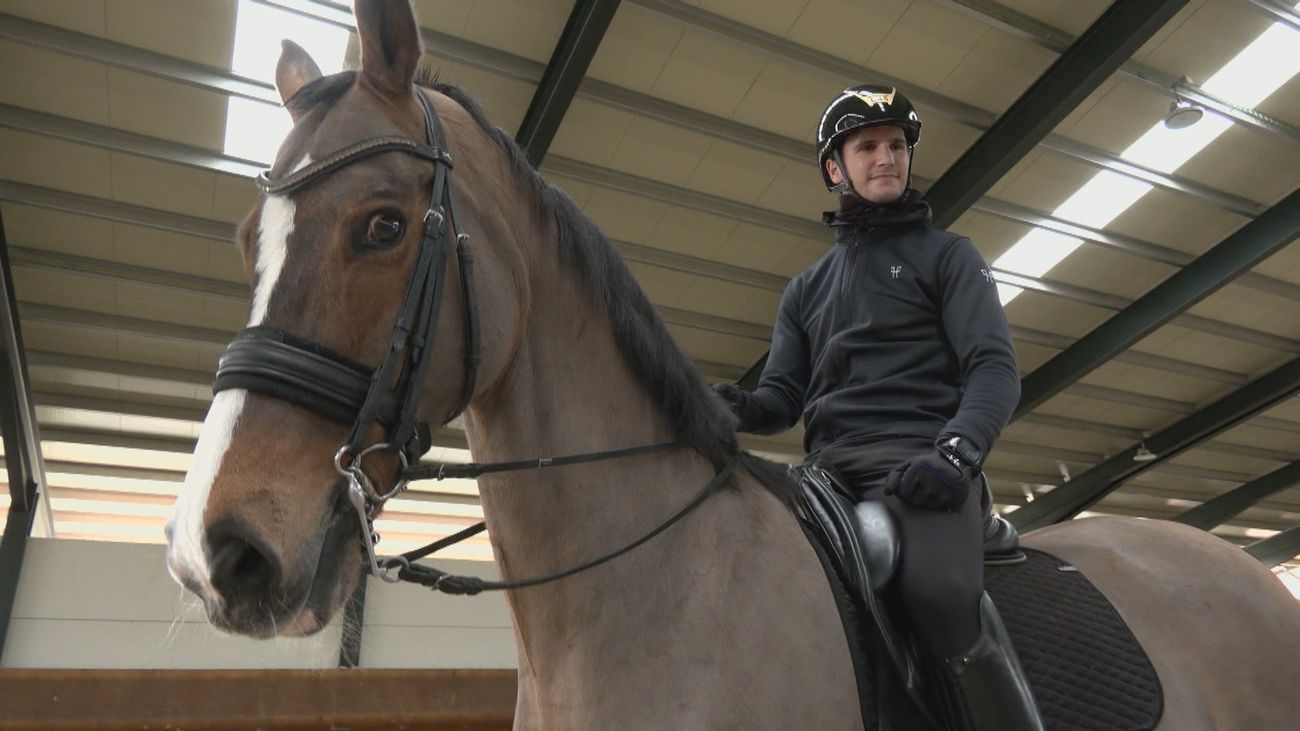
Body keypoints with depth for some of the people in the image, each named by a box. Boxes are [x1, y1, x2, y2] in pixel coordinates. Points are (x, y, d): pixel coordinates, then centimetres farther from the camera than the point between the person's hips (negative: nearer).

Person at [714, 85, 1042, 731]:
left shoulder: (946, 254, 14)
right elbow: (784, 394, 17)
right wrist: (745, 407, -8)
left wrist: (956, 452, -18)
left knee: (939, 590, -34)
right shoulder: (805, 289, 25)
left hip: (918, 462, -4)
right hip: (828, 471, 5)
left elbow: (994, 368, 2)